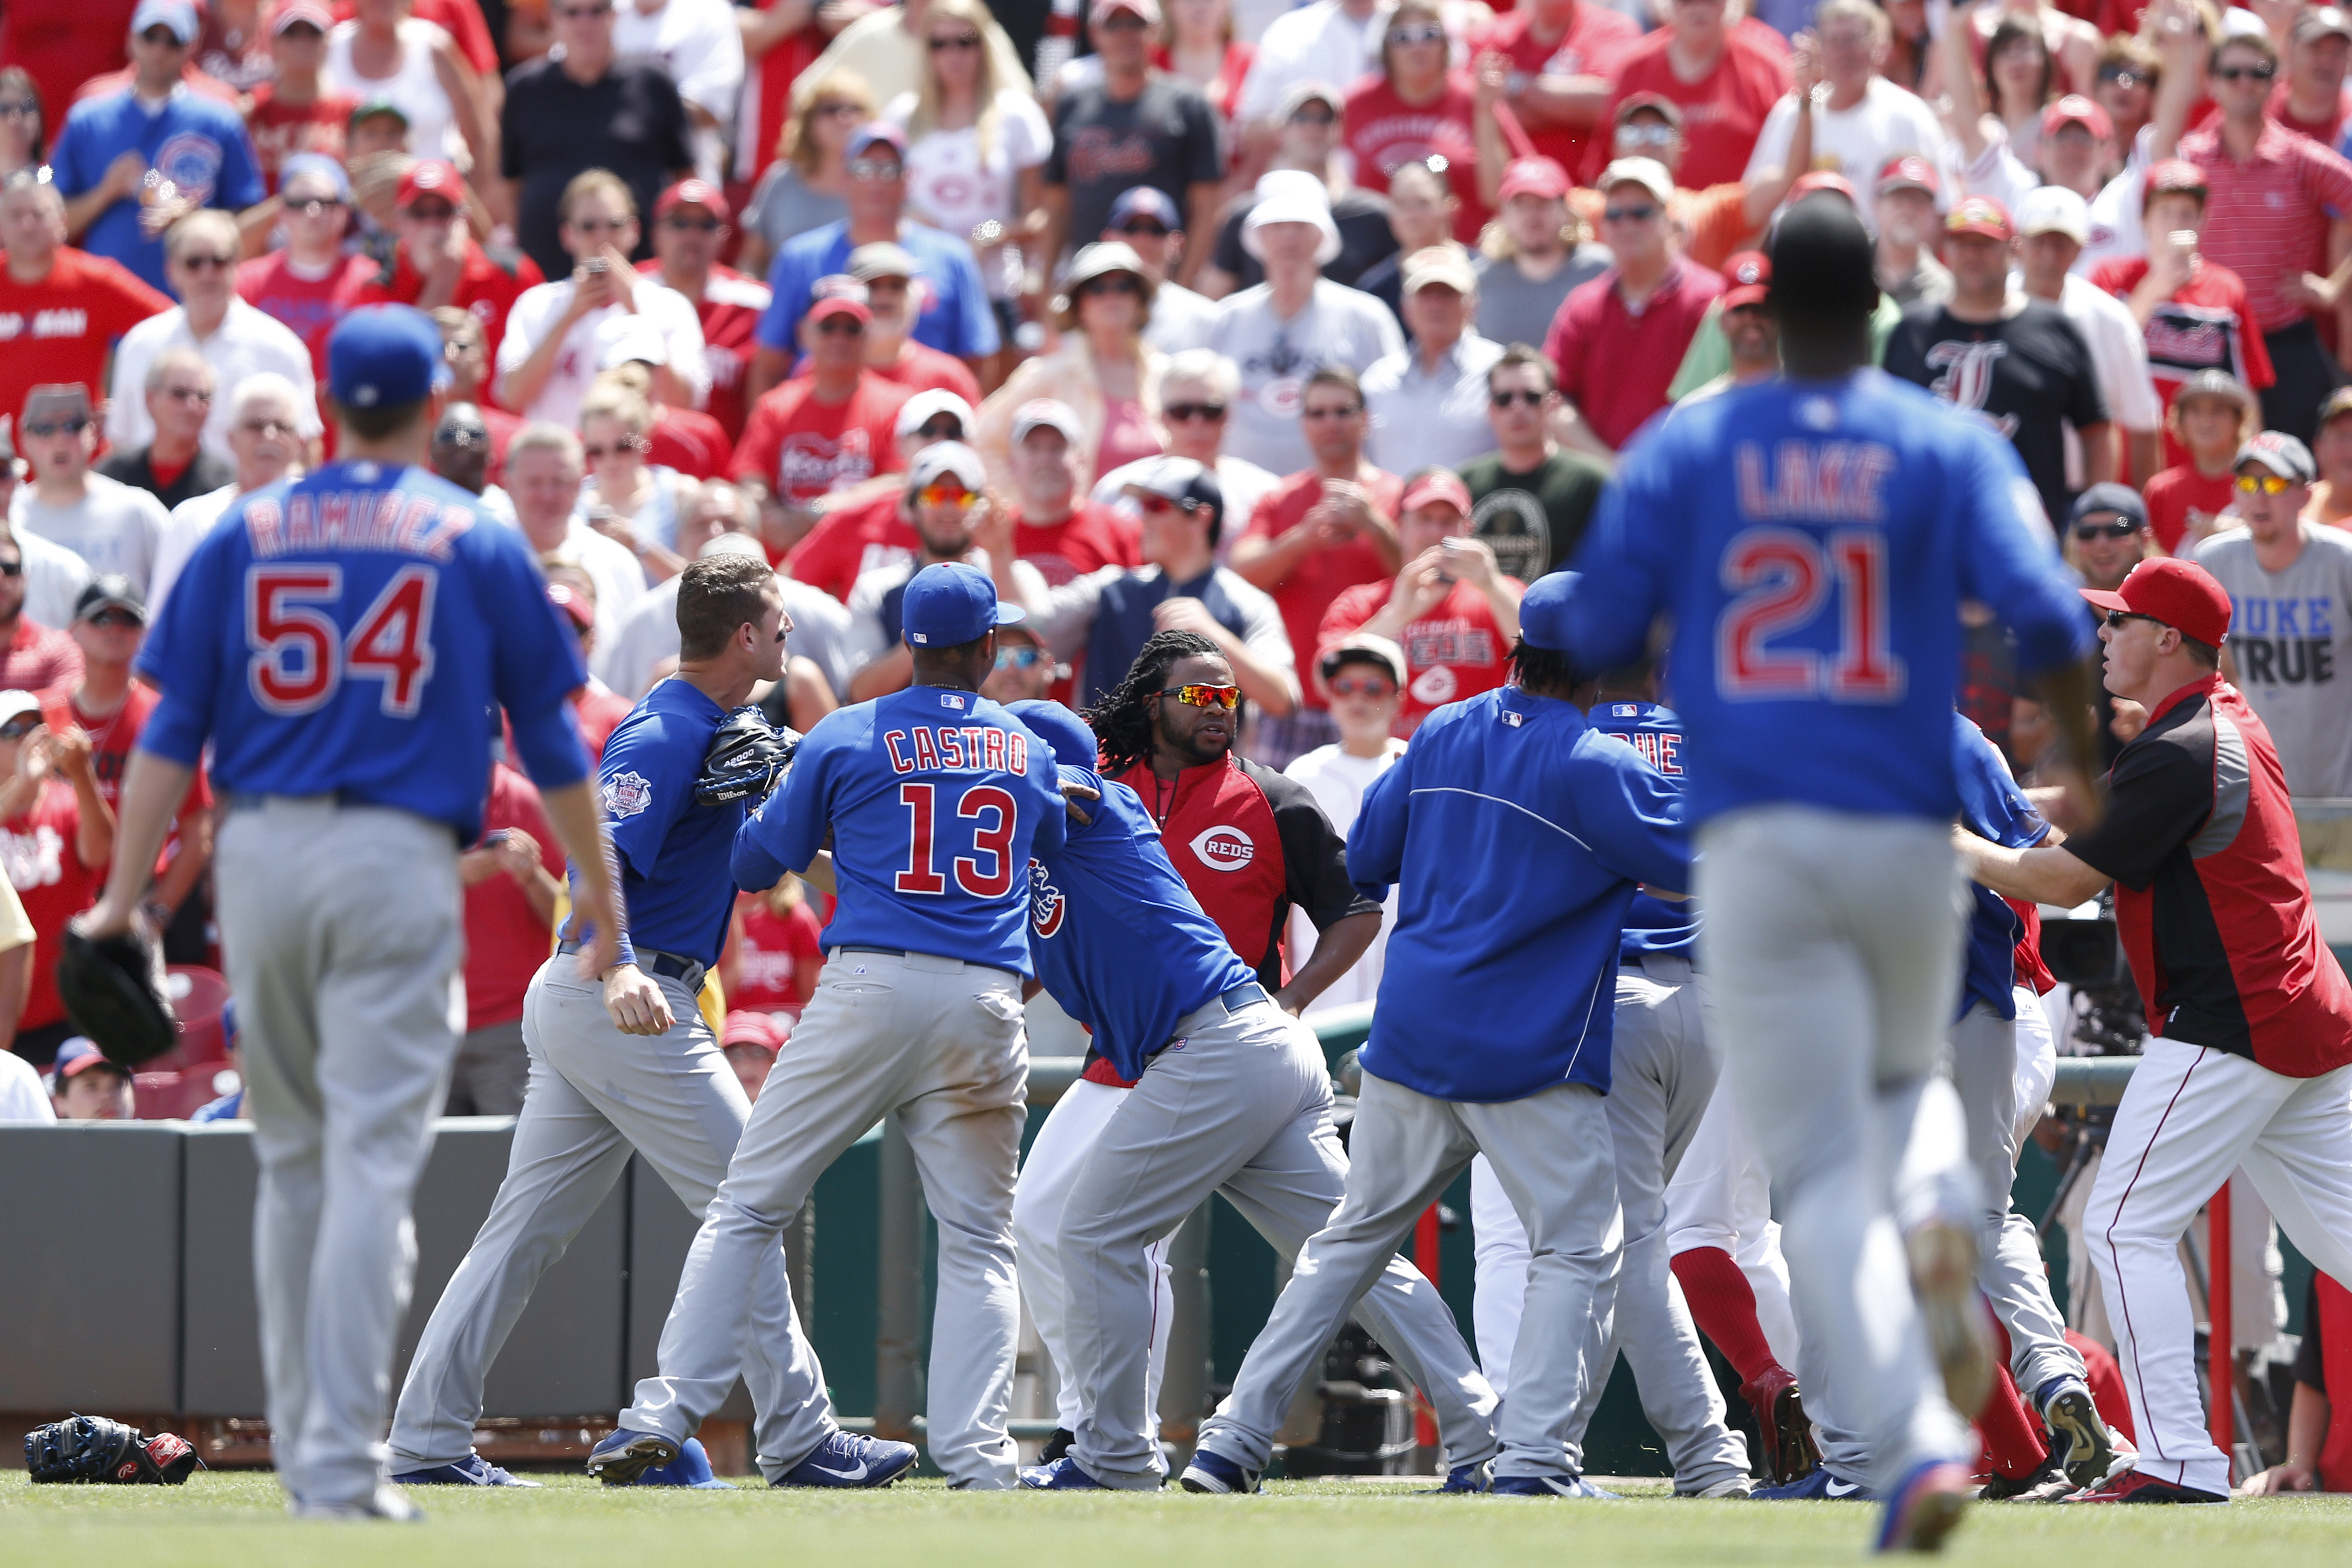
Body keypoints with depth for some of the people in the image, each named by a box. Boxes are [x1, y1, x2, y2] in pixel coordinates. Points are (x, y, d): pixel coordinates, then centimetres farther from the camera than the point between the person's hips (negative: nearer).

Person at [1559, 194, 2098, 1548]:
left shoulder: (1685, 449, 4)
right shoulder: (1950, 448, 3)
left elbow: (1596, 637, -1)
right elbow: (2043, 611, -11)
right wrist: (2093, 779, -1)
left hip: (1754, 841, -1)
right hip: (1909, 838, 1)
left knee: (1823, 1165, -3)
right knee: (1908, 1070, 29)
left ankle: (1916, 1442, -22)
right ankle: (1940, 1212, -7)